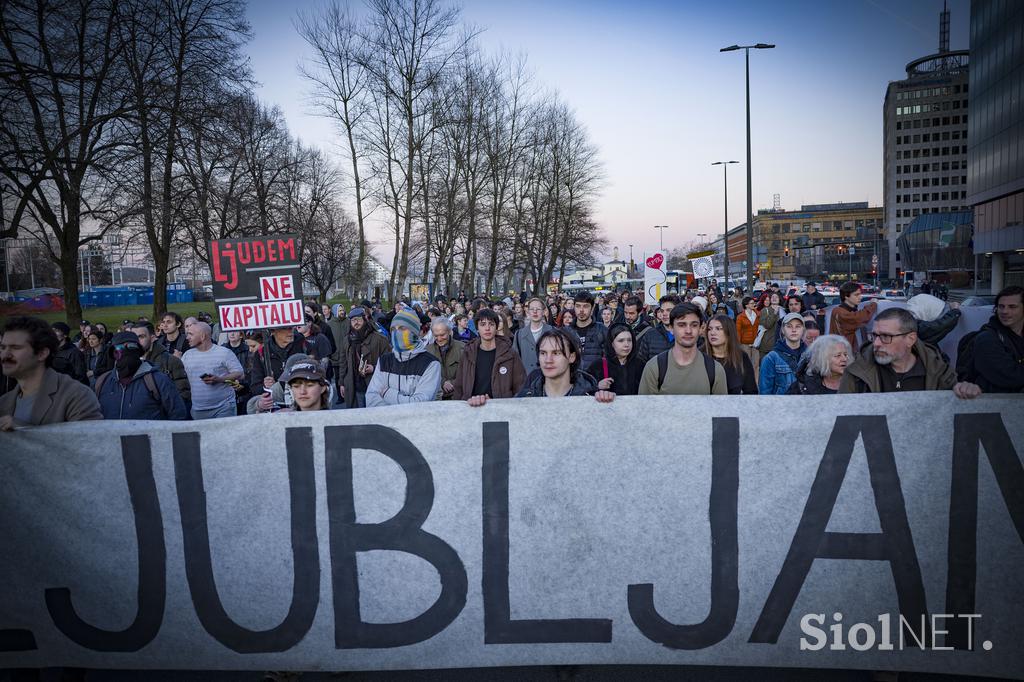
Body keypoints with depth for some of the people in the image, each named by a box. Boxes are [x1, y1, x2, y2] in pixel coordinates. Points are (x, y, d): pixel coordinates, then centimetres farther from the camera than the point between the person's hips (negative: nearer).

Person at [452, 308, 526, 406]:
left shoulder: (510, 354, 2)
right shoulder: (468, 354, 10)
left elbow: (521, 390, 1)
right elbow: (458, 388, 10)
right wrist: (469, 400, -8)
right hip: (473, 408, 2)